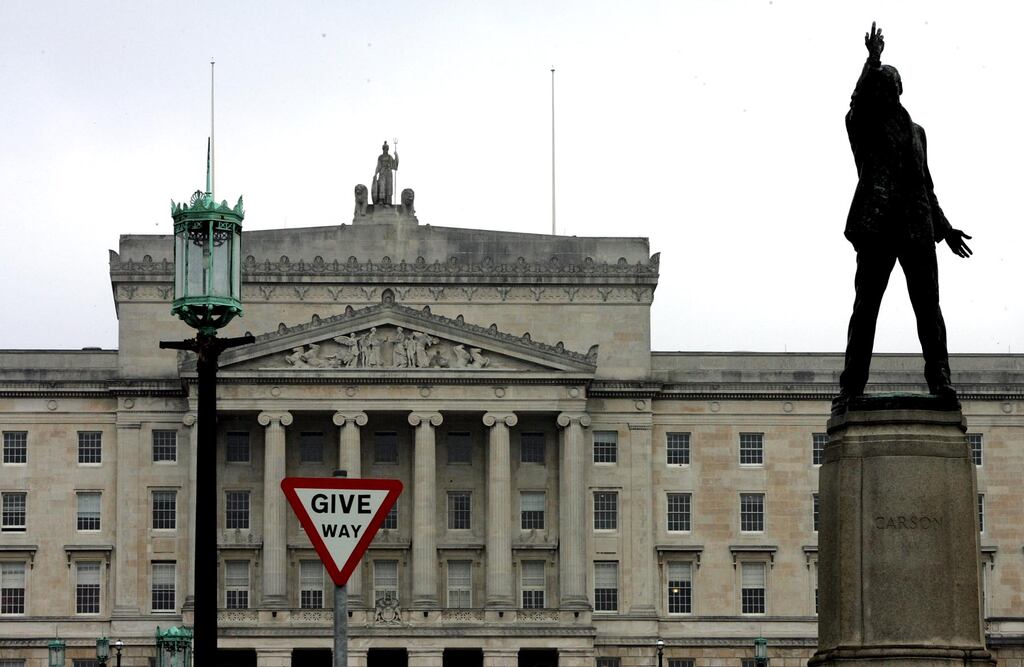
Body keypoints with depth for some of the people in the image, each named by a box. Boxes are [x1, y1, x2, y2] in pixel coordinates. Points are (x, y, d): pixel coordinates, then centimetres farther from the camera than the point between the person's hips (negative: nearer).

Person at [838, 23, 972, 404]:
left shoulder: (916, 132, 26)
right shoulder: (863, 125, 11)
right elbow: (859, 101, -14)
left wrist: (944, 228, 29)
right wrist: (872, 62, -26)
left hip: (917, 226, 4)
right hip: (877, 225, -4)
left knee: (927, 303, -6)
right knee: (866, 304, -7)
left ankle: (939, 379, -11)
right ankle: (852, 384, -11)